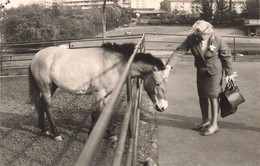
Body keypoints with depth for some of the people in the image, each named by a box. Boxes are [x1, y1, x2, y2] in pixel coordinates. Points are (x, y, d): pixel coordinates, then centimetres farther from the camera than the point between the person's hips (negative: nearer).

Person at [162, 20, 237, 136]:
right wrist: (169, 66, -36)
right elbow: (179, 51, -24)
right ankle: (205, 121, 29)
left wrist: (229, 73, -5)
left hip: (214, 71, -4)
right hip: (201, 70, 5)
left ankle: (214, 124, 8)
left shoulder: (218, 40, -24)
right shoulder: (191, 39, -18)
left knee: (213, 96, -4)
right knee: (202, 96, 12)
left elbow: (227, 56, -11)